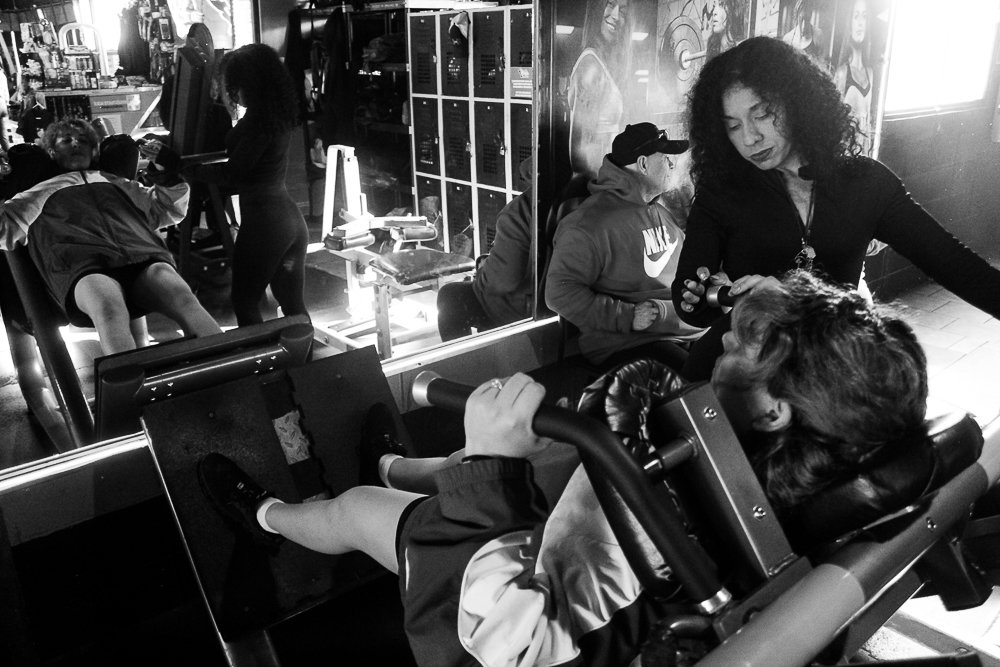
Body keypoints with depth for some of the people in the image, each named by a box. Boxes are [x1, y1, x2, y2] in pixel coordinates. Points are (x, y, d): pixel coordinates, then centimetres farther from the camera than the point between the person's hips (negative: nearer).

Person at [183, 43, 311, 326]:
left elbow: (231, 173, -16)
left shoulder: (257, 121, -17)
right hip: (292, 218, 9)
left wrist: (186, 169, -6)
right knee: (293, 305, 14)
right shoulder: (279, 115, 10)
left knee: (245, 303, 5)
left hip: (263, 222, -9)